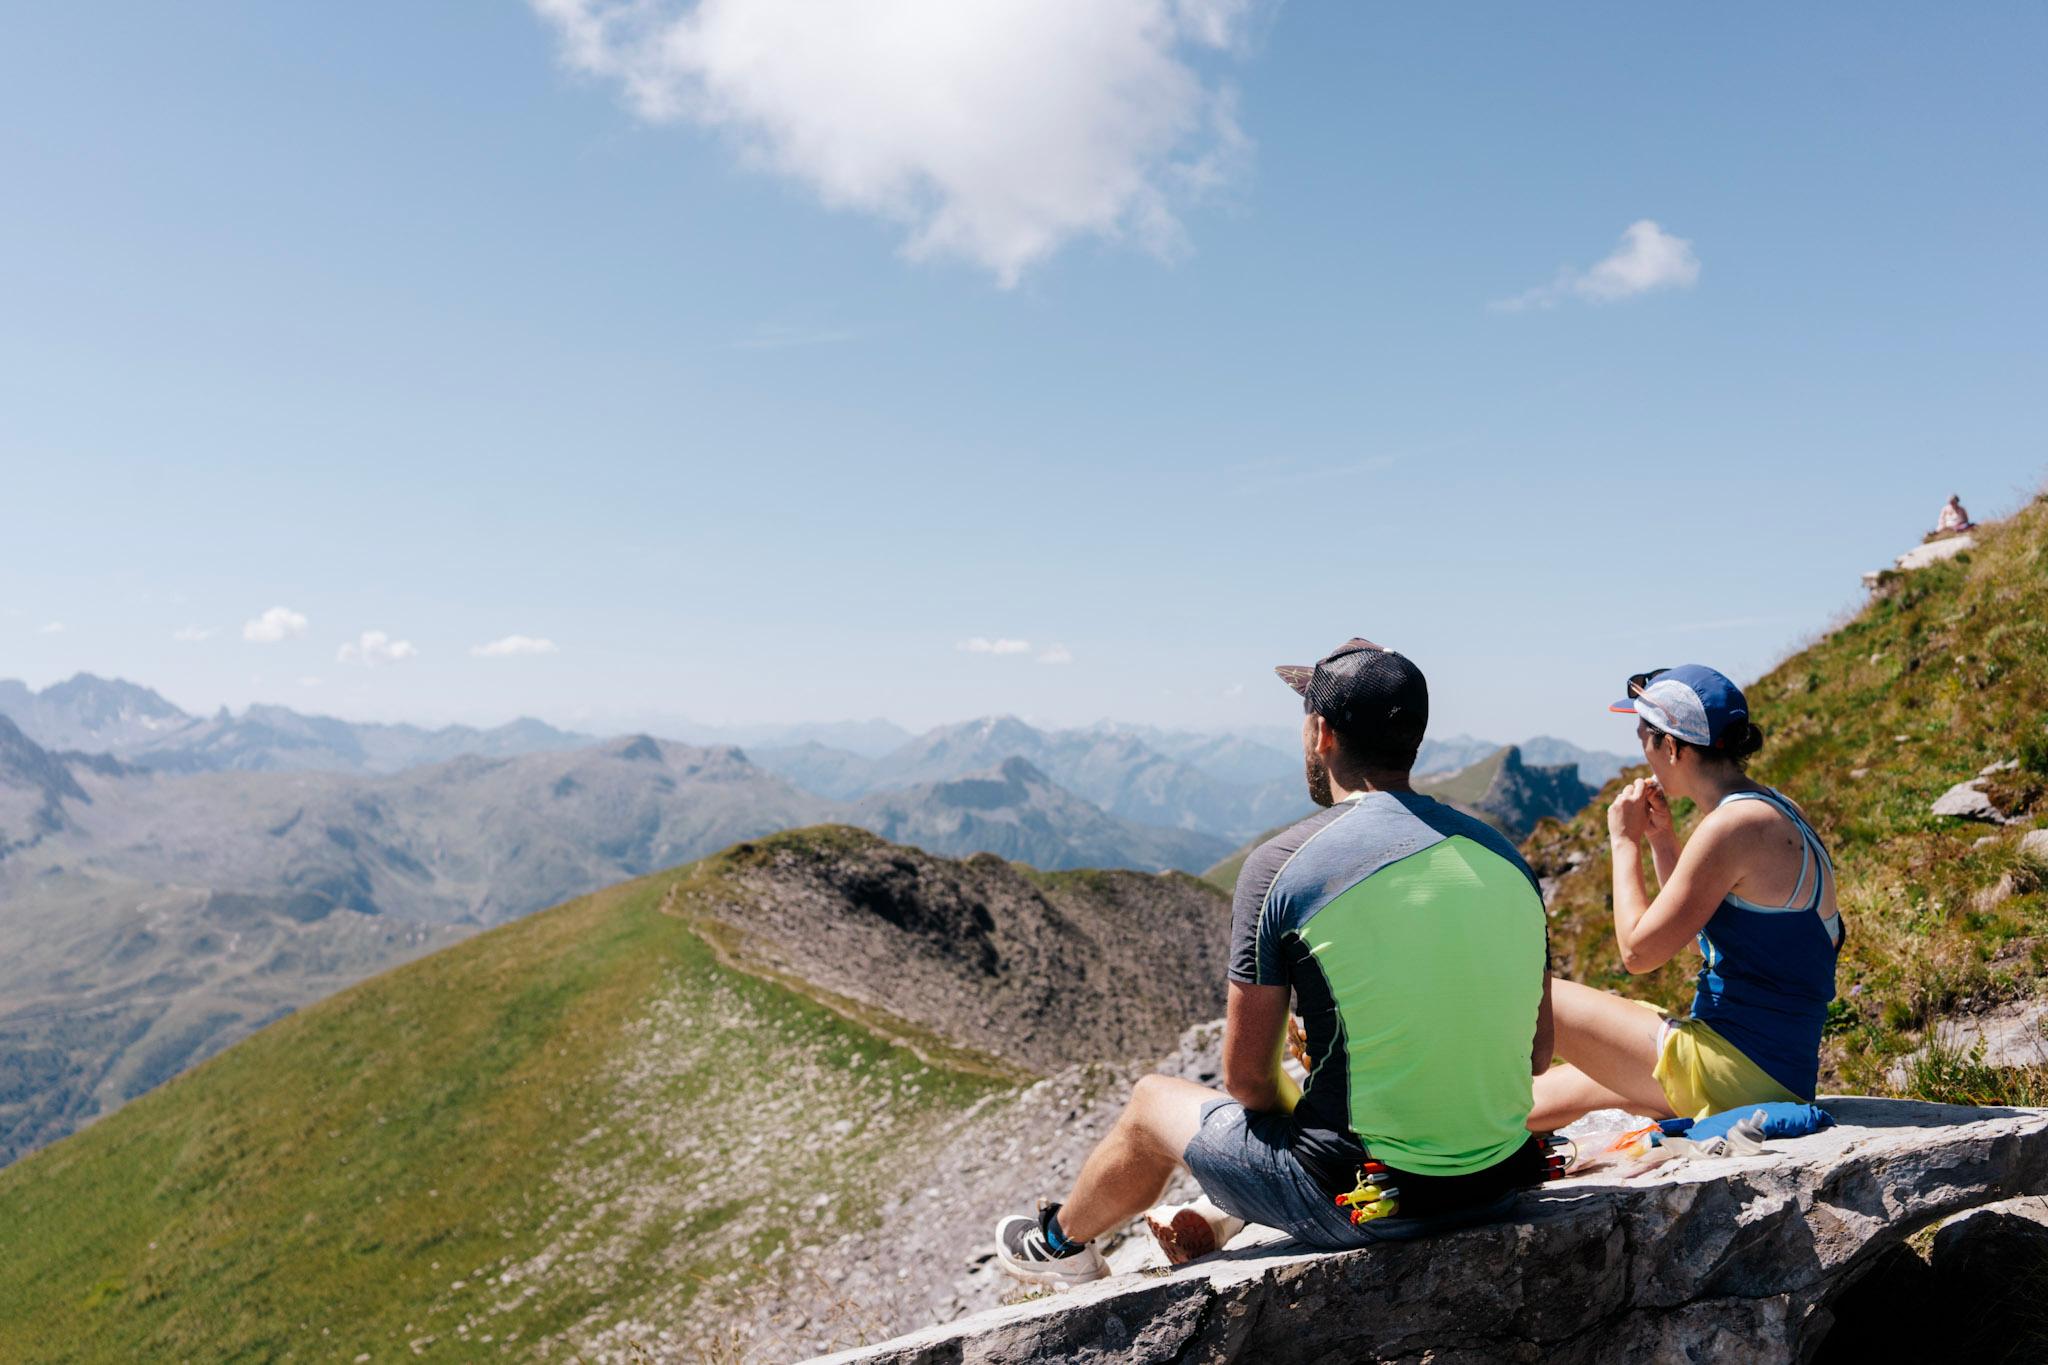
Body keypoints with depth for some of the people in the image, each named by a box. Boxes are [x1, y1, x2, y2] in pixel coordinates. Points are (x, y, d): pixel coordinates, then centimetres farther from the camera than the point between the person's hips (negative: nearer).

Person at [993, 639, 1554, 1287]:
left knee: (1154, 1101, 21)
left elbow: (1246, 1074, -11)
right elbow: (1537, 1051, 9)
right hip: (1500, 1184, 6)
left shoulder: (1283, 863, -15)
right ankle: (1210, 1222, 57)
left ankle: (1061, 1241, 49)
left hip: (1359, 1198, -5)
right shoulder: (1504, 855, 1)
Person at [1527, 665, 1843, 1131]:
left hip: (1737, 1071, -10)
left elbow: (1639, 951, -17)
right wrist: (1660, 836, 10)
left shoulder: (1734, 825, -21)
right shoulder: (1769, 809, 10)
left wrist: (1625, 842, -6)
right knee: (1547, 1094, 21)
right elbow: (1688, 923, 22)